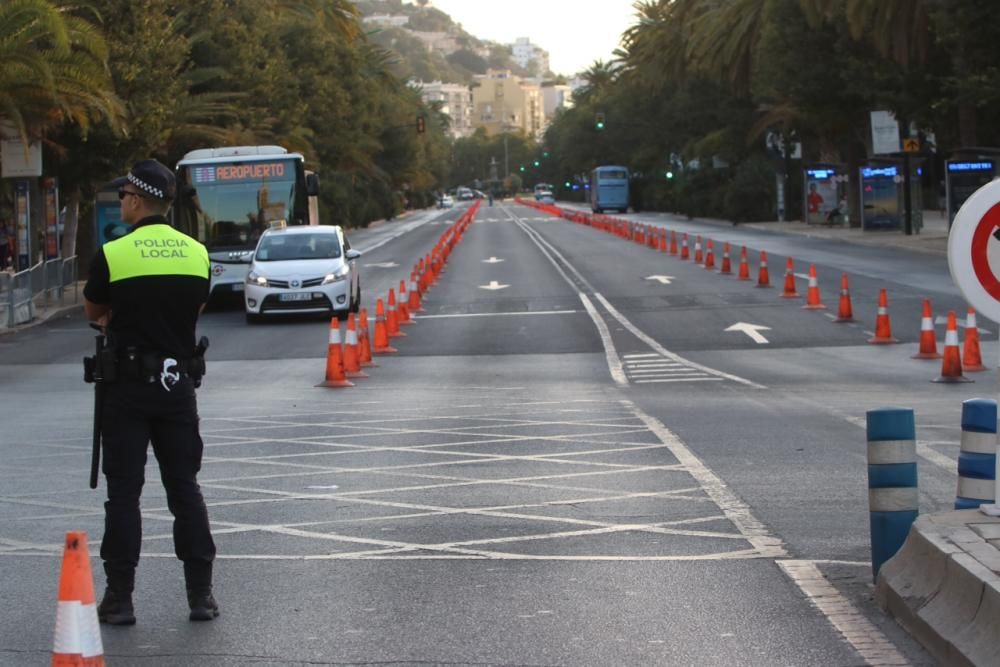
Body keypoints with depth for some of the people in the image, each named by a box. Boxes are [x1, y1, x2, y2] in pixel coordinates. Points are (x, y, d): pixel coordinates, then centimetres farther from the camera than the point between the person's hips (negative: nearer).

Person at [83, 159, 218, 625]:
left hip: (128, 384, -3)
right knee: (185, 488, 8)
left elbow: (93, 312, 6)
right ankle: (201, 595, 7)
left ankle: (119, 598, 3)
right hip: (179, 382, 3)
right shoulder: (197, 254, 2)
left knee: (124, 491, 2)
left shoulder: (113, 255, -10)